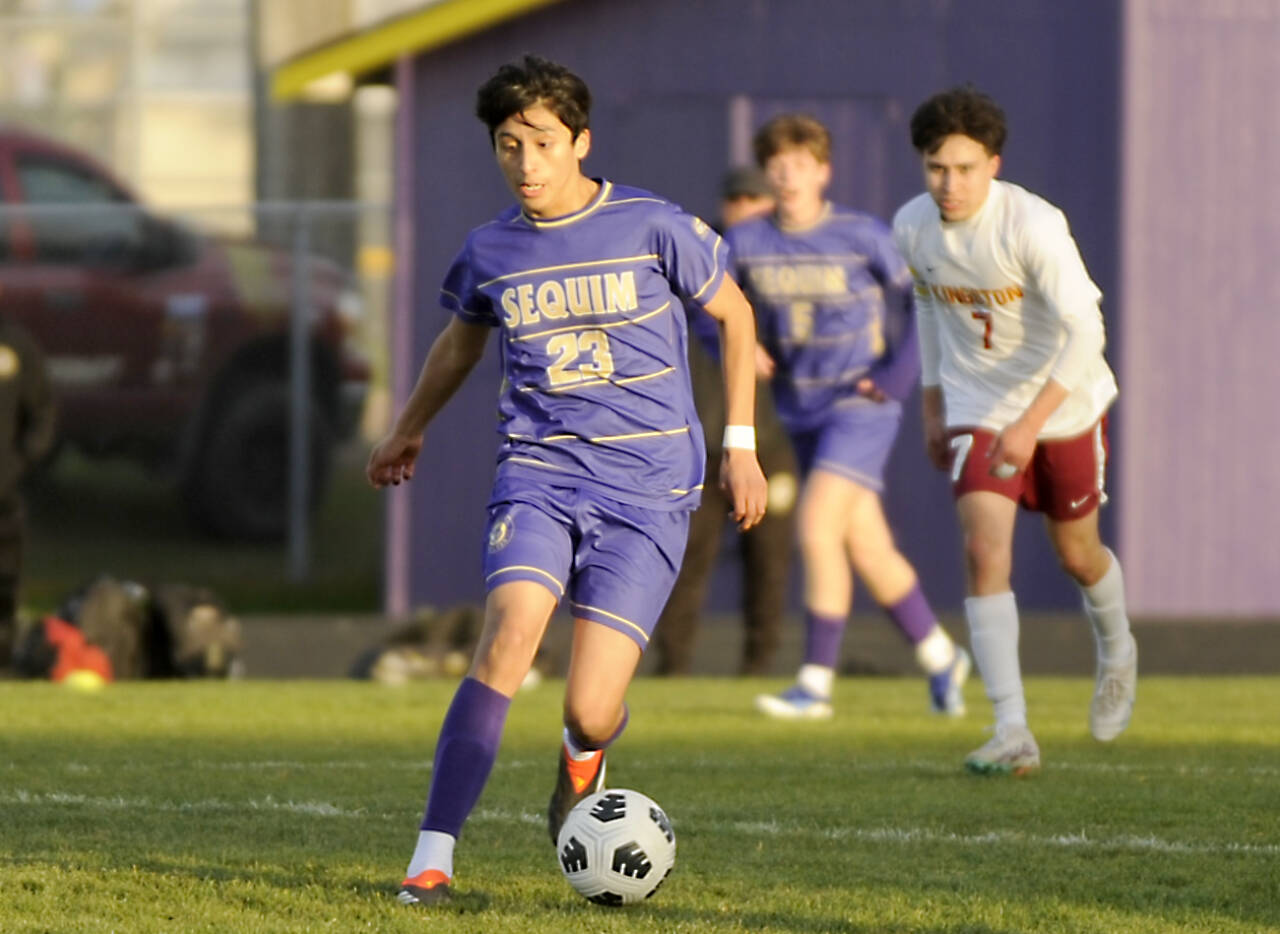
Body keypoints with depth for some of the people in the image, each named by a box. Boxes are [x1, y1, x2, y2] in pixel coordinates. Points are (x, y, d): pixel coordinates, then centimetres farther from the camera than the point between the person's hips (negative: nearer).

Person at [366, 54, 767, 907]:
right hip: (538, 475, 2)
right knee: (508, 638, -26)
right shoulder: (491, 252, 5)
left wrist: (740, 443, 8)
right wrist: (410, 430, 41)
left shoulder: (652, 227, -4)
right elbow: (464, 338, 27)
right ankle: (434, 855, -23)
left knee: (590, 713, -9)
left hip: (647, 492, -2)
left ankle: (584, 758, 32)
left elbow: (733, 315, 11)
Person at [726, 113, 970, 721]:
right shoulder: (745, 244, -1)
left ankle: (816, 682, -13)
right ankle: (940, 657, 29)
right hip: (802, 413, 5)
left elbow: (921, 304, -4)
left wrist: (895, 378, -11)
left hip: (861, 406, -5)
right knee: (868, 551, 11)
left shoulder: (862, 237, -11)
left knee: (816, 528, -18)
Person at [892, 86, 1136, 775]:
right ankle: (1011, 731, -18)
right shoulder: (913, 227, -8)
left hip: (1064, 404, -3)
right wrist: (933, 402, 15)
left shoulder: (1033, 225, -26)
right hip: (977, 407, 3)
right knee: (984, 551, -16)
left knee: (1076, 555, 12)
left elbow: (1084, 331, -28)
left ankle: (1116, 650, 48)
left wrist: (1030, 423, -35)